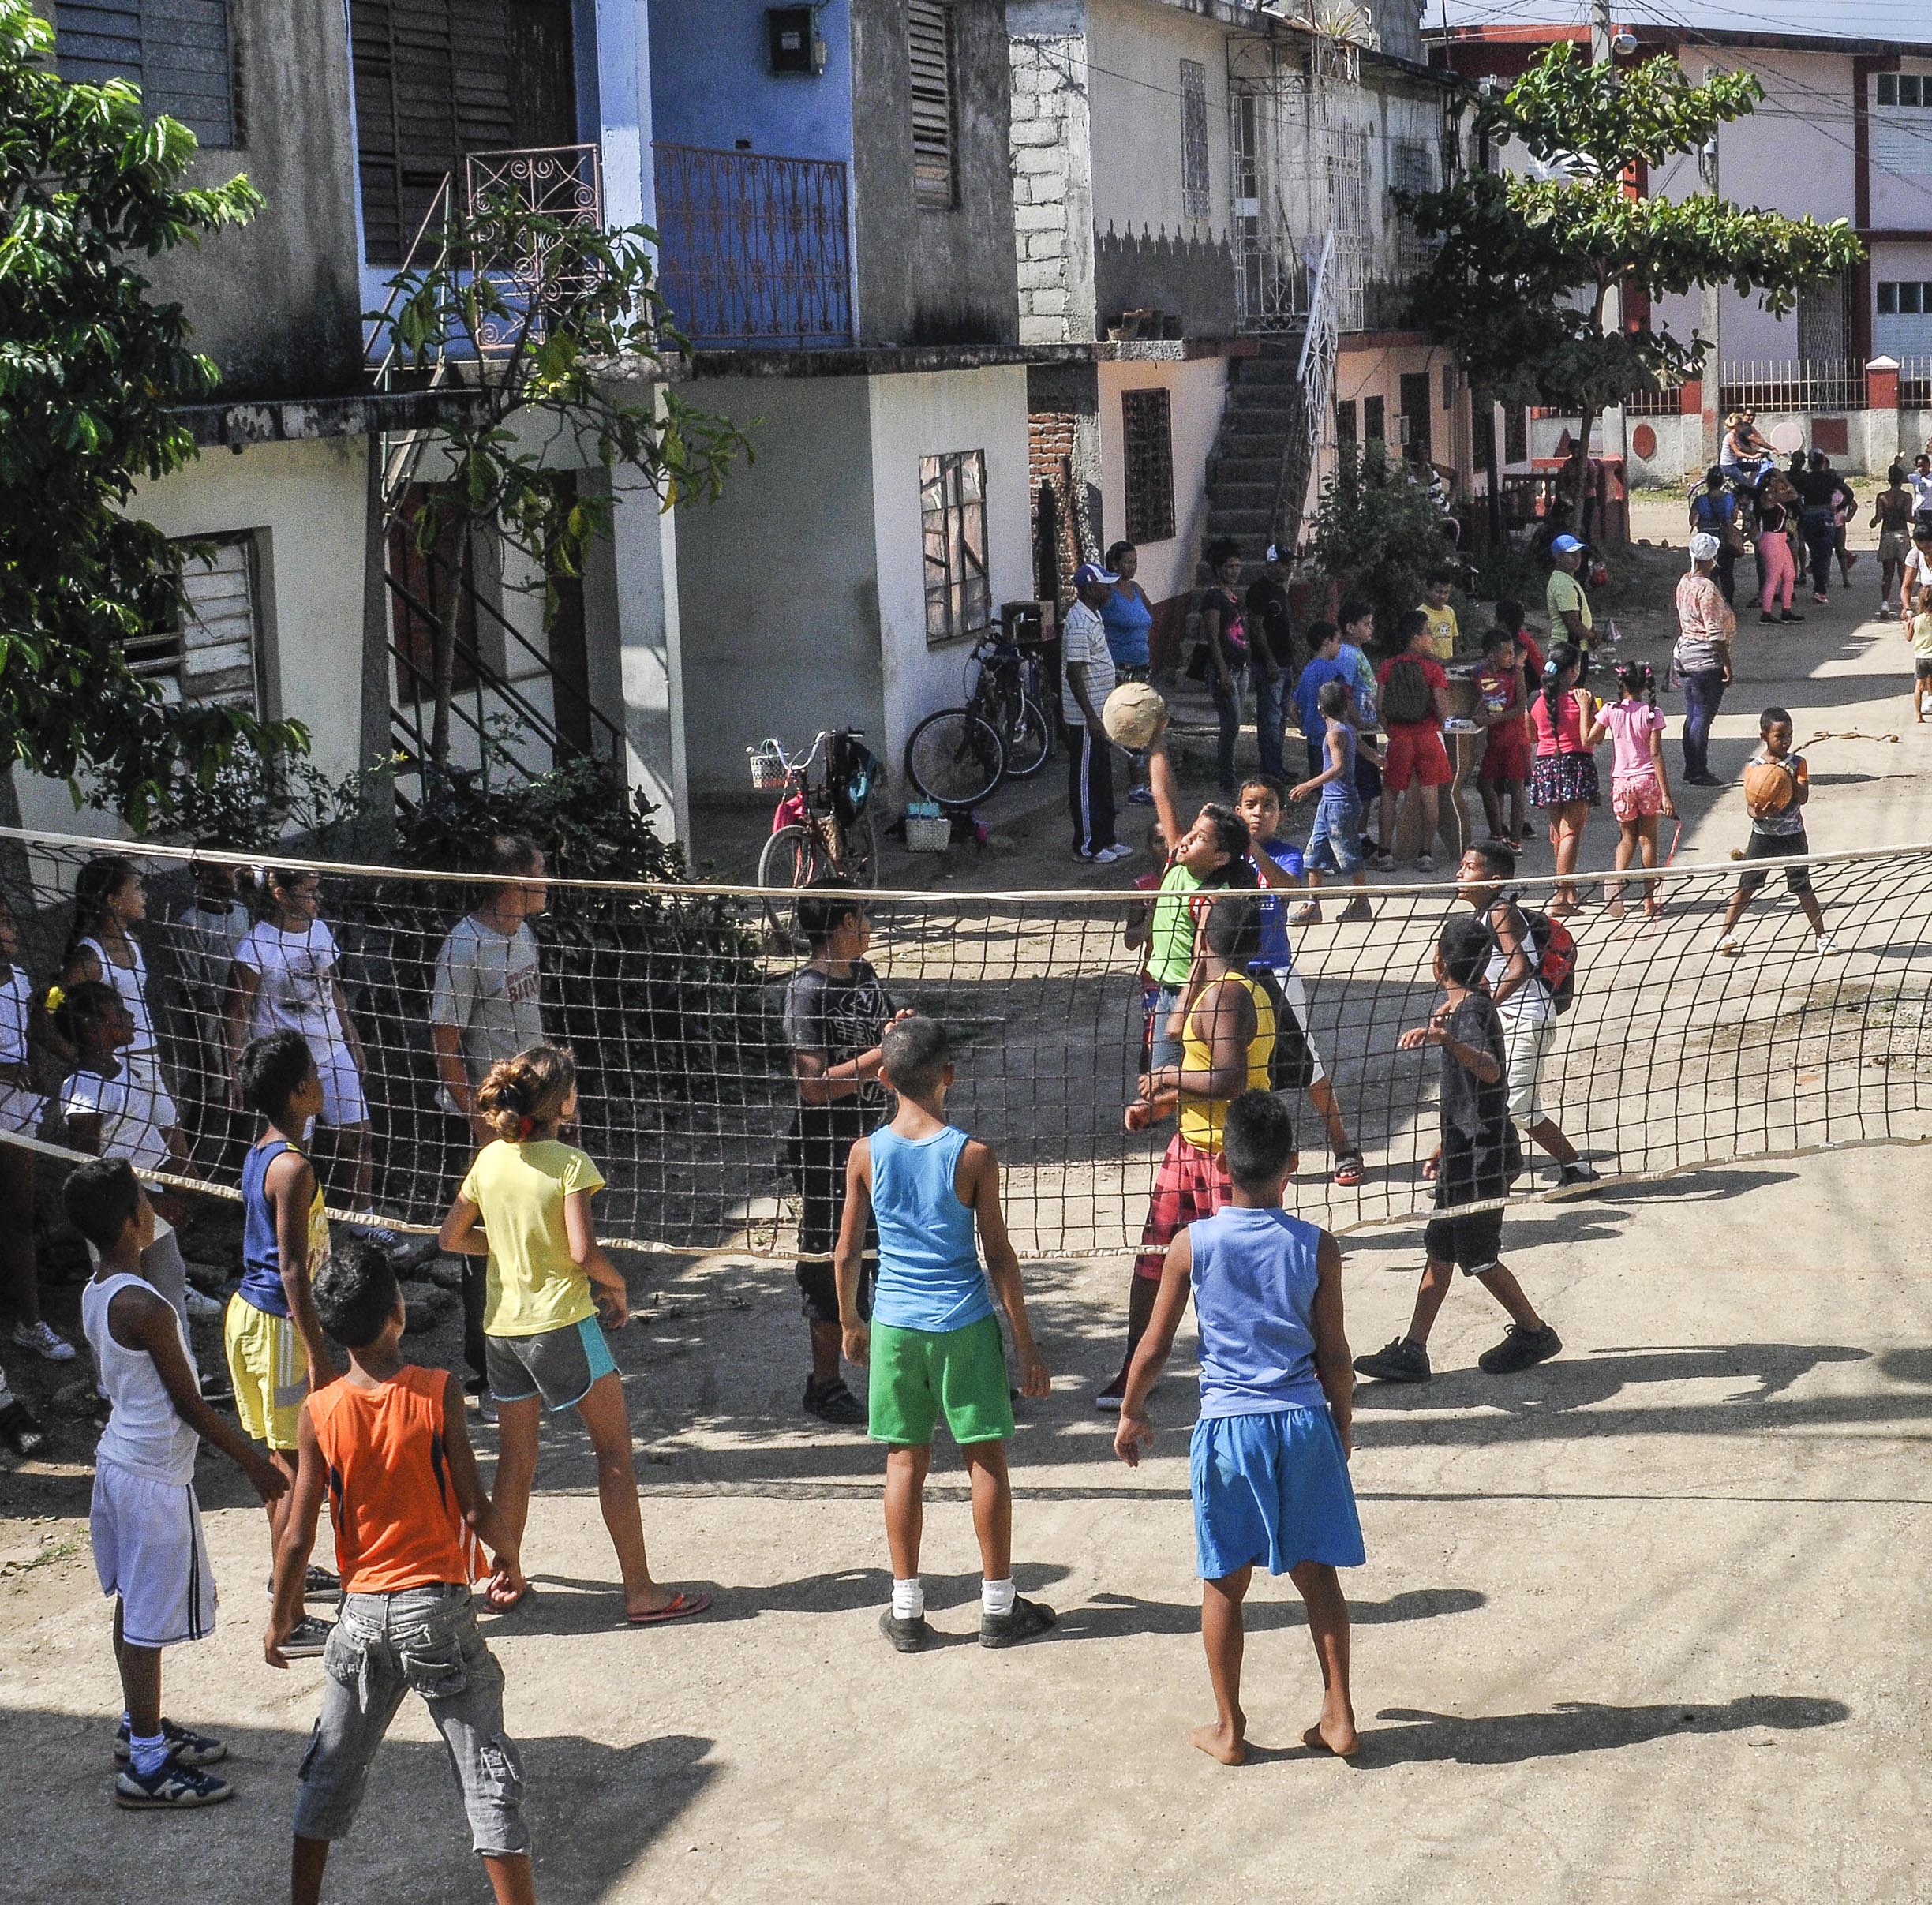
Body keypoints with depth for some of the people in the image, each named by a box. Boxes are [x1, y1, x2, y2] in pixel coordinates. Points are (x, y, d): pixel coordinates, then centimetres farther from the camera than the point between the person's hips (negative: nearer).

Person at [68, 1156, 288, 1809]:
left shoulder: (96, 1293, 3)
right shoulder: (144, 1307, -25)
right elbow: (188, 1403, -18)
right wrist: (252, 1463, -8)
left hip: (118, 1456, 10)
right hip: (155, 1478, -9)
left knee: (133, 1605, 20)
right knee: (148, 1620, -1)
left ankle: (139, 1729, 34)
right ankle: (146, 1767, 7)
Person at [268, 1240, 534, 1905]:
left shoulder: (319, 1414, -7)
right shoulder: (438, 1393, -13)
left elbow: (298, 1537, -3)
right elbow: (476, 1510, -12)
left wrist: (281, 1617, 12)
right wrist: (510, 1558, 9)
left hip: (363, 1616, 3)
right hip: (440, 1609, -3)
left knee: (332, 1770, 18)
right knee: (487, 1774, 4)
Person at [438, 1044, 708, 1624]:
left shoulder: (490, 1160, 3)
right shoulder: (569, 1163, -13)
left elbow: (451, 1238, 10)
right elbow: (585, 1253, -20)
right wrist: (617, 1286, -2)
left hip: (501, 1325, 6)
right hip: (561, 1322, -6)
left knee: (515, 1458, 17)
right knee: (615, 1450, 3)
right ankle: (641, 1591, 2)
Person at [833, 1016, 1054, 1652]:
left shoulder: (867, 1154, -4)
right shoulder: (972, 1156, -10)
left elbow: (847, 1252, 2)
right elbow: (999, 1255, -7)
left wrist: (850, 1322, 18)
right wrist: (1025, 1340, 1)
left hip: (894, 1324, 2)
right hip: (965, 1324, -2)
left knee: (906, 1461, 10)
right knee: (986, 1458, 8)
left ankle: (906, 1609, 14)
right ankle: (998, 1605, 15)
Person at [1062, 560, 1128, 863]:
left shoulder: (1093, 616, 12)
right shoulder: (1079, 624, -20)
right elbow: (1075, 674, -23)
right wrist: (1092, 719, -24)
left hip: (1098, 713, 10)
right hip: (1085, 716, -10)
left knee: (1102, 780, 16)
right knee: (1086, 781, -1)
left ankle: (1104, 839, 24)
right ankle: (1087, 846, 5)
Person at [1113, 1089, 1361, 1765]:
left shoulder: (1192, 1245, -8)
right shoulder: (1316, 1247, -5)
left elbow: (1154, 1346, -2)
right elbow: (1334, 1354, 1)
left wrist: (1131, 1412, 14)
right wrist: (1343, 1425, 17)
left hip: (1227, 1426, -1)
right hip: (1304, 1420, 1)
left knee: (1225, 1582, 10)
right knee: (1316, 1573, 13)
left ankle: (1228, 1729, 17)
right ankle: (1339, 1717, 17)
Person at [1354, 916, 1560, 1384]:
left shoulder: (1471, 1012, -20)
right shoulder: (1468, 1008, 11)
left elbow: (1491, 1070, -41)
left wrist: (1446, 1039, -59)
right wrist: (1447, 1147, 31)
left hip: (1482, 1155, -10)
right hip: (1469, 1151, 10)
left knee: (1476, 1255, 2)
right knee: (1439, 1249, 10)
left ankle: (1534, 1333, 19)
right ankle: (1411, 1352, 14)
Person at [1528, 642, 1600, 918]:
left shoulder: (1538, 700, 2)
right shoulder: (1581, 698, -10)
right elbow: (1588, 740, -12)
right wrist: (1586, 708, -11)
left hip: (1545, 764, 5)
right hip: (1576, 764, -5)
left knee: (1558, 829, 17)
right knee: (1572, 831, -5)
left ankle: (1570, 891, 29)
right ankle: (1561, 896, -14)